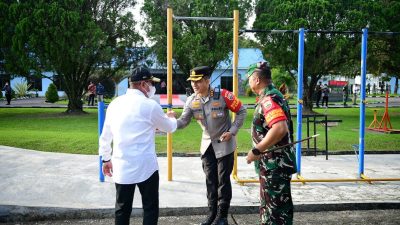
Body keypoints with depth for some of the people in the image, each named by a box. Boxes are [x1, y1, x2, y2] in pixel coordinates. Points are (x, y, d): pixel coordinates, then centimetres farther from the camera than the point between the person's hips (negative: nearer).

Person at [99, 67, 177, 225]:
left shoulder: (114, 104, 5)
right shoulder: (150, 105, -8)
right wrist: (171, 117, 31)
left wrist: (106, 159, 24)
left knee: (122, 209, 13)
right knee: (150, 208, 10)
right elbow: (169, 128, 9)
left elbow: (105, 135, 12)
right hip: (145, 166, -4)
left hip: (121, 166, 5)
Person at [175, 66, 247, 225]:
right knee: (210, 180, 12)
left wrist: (232, 131, -14)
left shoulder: (222, 95, -20)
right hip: (207, 144, 5)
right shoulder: (191, 101, -6)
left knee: (223, 180, 2)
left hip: (224, 144, -5)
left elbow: (241, 111, -10)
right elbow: (183, 122, -9)